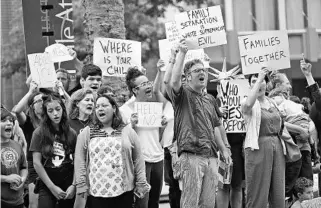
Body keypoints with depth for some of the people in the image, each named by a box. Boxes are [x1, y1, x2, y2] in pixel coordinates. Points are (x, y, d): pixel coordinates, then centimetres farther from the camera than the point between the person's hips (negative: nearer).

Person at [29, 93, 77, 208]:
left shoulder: (71, 133, 4)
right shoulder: (39, 133, -2)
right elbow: (37, 163, -5)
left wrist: (73, 186, -8)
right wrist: (52, 187, -8)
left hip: (68, 189, 2)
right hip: (47, 187, -2)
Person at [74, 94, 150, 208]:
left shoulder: (127, 131, 7)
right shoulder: (86, 133, 6)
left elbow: (138, 159, 7)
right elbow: (80, 161, 3)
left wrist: (141, 184, 2)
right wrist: (81, 186, -4)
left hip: (124, 191, 0)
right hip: (96, 193, 0)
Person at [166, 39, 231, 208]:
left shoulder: (210, 99, 20)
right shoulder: (183, 95, 0)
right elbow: (174, 80, -22)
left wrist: (223, 149, 22)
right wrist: (182, 53, -20)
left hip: (211, 156, 6)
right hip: (191, 155, -6)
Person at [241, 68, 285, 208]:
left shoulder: (273, 103, 15)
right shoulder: (248, 103, -3)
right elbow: (248, 105, -29)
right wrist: (258, 79, -25)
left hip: (277, 146, 6)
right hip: (258, 147, -6)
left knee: (278, 194, 5)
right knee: (258, 195, -7)